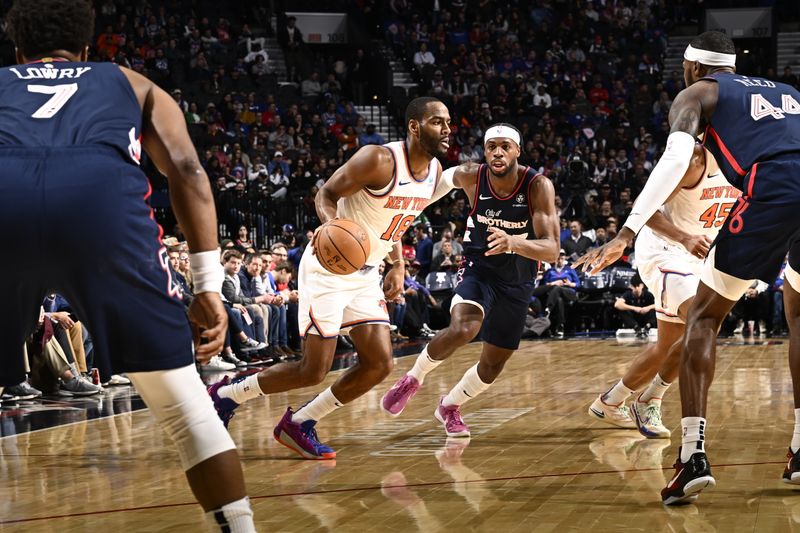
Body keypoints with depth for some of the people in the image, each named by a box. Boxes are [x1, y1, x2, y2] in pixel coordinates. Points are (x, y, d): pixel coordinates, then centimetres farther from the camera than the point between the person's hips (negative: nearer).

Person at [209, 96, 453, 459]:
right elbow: (327, 193, -13)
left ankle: (299, 425, 13)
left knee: (379, 365, -1)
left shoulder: (435, 173, 4)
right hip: (329, 267, -8)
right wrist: (331, 222, -34)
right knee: (313, 370, -9)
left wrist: (398, 266, 8)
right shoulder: (379, 160, -21)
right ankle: (225, 396, 11)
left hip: (364, 274, 8)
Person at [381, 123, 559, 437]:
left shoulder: (538, 186, -24)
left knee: (494, 364, 12)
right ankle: (413, 379, -6)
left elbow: (551, 249, -32)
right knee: (462, 330, -32)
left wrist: (512, 242, -52)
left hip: (517, 283, 2)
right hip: (479, 270, -1)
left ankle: (449, 406, 40)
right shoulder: (469, 177, -19)